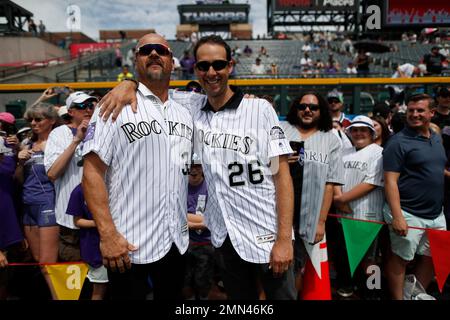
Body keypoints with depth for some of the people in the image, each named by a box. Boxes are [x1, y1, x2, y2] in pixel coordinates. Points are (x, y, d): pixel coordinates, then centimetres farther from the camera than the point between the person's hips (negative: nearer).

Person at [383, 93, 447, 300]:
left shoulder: (437, 139, 11)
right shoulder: (398, 142, -11)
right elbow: (390, 181, -17)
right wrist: (397, 216, -22)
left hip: (436, 214, 8)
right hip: (408, 214, -7)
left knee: (431, 258, 16)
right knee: (400, 259, 3)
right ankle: (398, 298, 19)